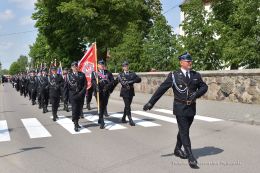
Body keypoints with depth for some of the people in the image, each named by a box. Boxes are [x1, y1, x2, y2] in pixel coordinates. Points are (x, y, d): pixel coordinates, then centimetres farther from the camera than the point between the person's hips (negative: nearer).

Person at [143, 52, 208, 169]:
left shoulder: (196, 75, 6)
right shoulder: (174, 75, -6)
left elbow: (204, 87, 9)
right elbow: (162, 89, -9)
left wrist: (196, 94, -13)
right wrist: (151, 102, -13)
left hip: (192, 108, 5)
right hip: (180, 108, -4)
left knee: (183, 130, 18)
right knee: (184, 132, -3)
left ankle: (177, 150, 38)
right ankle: (191, 158, 3)